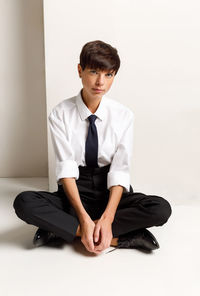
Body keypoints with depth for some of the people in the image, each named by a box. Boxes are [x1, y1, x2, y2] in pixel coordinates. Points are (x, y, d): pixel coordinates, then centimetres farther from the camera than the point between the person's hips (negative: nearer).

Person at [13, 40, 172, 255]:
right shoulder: (60, 114, -6)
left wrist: (107, 218, -25)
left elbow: (120, 170, -11)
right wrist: (84, 218, -25)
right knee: (24, 203, -28)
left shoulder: (124, 115, -5)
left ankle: (62, 228, -22)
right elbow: (66, 167, -13)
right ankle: (120, 238, -26)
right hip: (75, 191, 0)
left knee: (161, 209, -26)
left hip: (111, 191, 1)